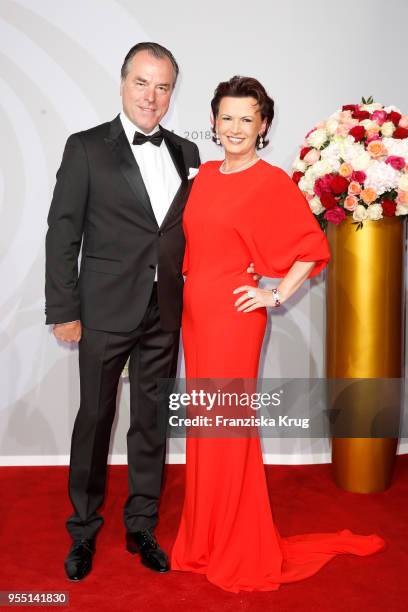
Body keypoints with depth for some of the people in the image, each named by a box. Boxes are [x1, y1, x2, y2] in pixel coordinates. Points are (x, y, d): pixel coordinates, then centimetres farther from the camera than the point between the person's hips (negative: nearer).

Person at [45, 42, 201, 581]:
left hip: (165, 314, 4)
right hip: (106, 313, -4)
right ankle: (83, 531, 27)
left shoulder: (186, 154, 8)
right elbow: (62, 235, -6)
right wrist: (64, 311, -9)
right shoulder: (86, 149, -4)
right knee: (95, 420, 8)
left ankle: (142, 527, 30)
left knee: (153, 422, 12)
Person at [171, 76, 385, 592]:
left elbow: (313, 248, -9)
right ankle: (205, 538, 30)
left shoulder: (272, 181, -8)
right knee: (203, 422, 13)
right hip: (194, 311, 7)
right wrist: (188, 288, 13)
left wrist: (277, 296, -9)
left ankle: (240, 552, 19)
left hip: (234, 315, -6)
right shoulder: (205, 173, 11)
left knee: (227, 424, 1)